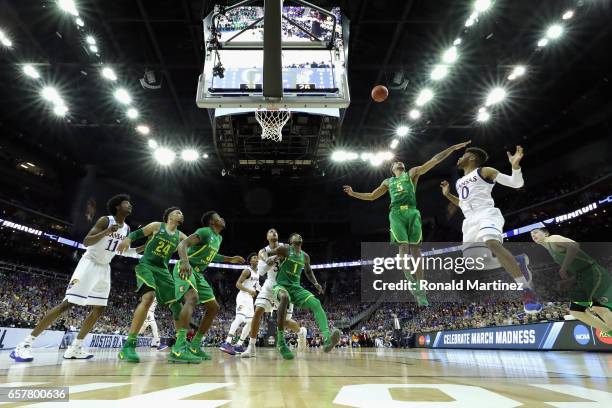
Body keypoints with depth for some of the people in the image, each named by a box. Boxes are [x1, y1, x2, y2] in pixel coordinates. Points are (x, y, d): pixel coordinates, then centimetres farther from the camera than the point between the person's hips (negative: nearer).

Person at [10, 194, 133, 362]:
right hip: (89, 263, -7)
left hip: (104, 268, 8)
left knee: (99, 309, 2)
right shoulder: (105, 220, -15)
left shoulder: (126, 228, 6)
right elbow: (86, 242, -21)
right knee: (67, 304, -15)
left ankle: (75, 348, 10)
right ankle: (25, 344, -8)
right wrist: (106, 233, -37)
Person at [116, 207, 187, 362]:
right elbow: (137, 233, 1)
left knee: (177, 304, 0)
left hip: (163, 271, 6)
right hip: (146, 265, -6)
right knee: (148, 297, -32)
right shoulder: (157, 226, 2)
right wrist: (128, 238, -19)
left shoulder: (180, 236, 13)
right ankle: (128, 346, -30)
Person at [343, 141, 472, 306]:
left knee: (415, 249, -7)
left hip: (412, 213, -1)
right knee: (403, 246, -16)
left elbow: (433, 161, 14)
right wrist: (353, 194, 24)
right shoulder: (388, 181, 27)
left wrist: (453, 148, 7)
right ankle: (410, 281, -12)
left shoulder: (412, 173, 22)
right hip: (396, 213, 1)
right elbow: (372, 196, 32)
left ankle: (421, 291, -7)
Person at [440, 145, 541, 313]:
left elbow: (516, 183, 2)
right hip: (470, 220, 8)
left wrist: (515, 165, -16)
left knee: (492, 243, -38)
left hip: (487, 214, -8)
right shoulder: (459, 182, 26)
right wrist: (447, 195, 26)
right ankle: (518, 262, 12)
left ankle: (527, 290, -34)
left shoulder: (485, 171, 6)